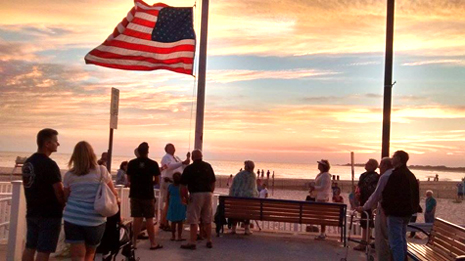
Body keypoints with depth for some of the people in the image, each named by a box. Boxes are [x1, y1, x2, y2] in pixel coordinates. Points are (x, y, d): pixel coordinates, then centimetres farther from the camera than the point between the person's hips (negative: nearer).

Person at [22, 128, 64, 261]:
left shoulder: (28, 162, 10)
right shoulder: (49, 164, -18)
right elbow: (59, 191, -18)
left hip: (32, 212, 8)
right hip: (50, 213, -8)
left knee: (29, 247, 12)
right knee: (43, 250, -3)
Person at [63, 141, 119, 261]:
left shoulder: (69, 175, 0)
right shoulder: (101, 171, -4)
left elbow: (65, 198, 9)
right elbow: (114, 194, 3)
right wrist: (117, 199, 24)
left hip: (73, 219, 0)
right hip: (95, 220, 0)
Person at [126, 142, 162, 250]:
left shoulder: (131, 163, -1)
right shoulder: (153, 164, -8)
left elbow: (129, 179, 7)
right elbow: (157, 180, -3)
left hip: (135, 194, 2)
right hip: (148, 194, -2)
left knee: (137, 219, 8)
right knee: (149, 219, 4)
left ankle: (134, 242, 10)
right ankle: (153, 243, 10)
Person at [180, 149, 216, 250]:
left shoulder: (189, 168, -4)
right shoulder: (208, 166, 8)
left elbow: (183, 185, -3)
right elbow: (213, 182, 14)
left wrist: (185, 197, 8)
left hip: (196, 194, -5)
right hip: (208, 194, 5)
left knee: (193, 220, 0)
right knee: (207, 220, 14)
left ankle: (192, 242, -1)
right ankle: (209, 241, 20)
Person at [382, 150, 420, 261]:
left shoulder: (396, 174, -18)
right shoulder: (410, 175, 14)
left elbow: (388, 194, -21)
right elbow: (416, 195, 19)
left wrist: (384, 206, -7)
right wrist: (414, 208, 21)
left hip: (396, 212, -10)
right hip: (407, 212, 10)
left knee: (395, 242, -6)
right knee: (402, 239, 20)